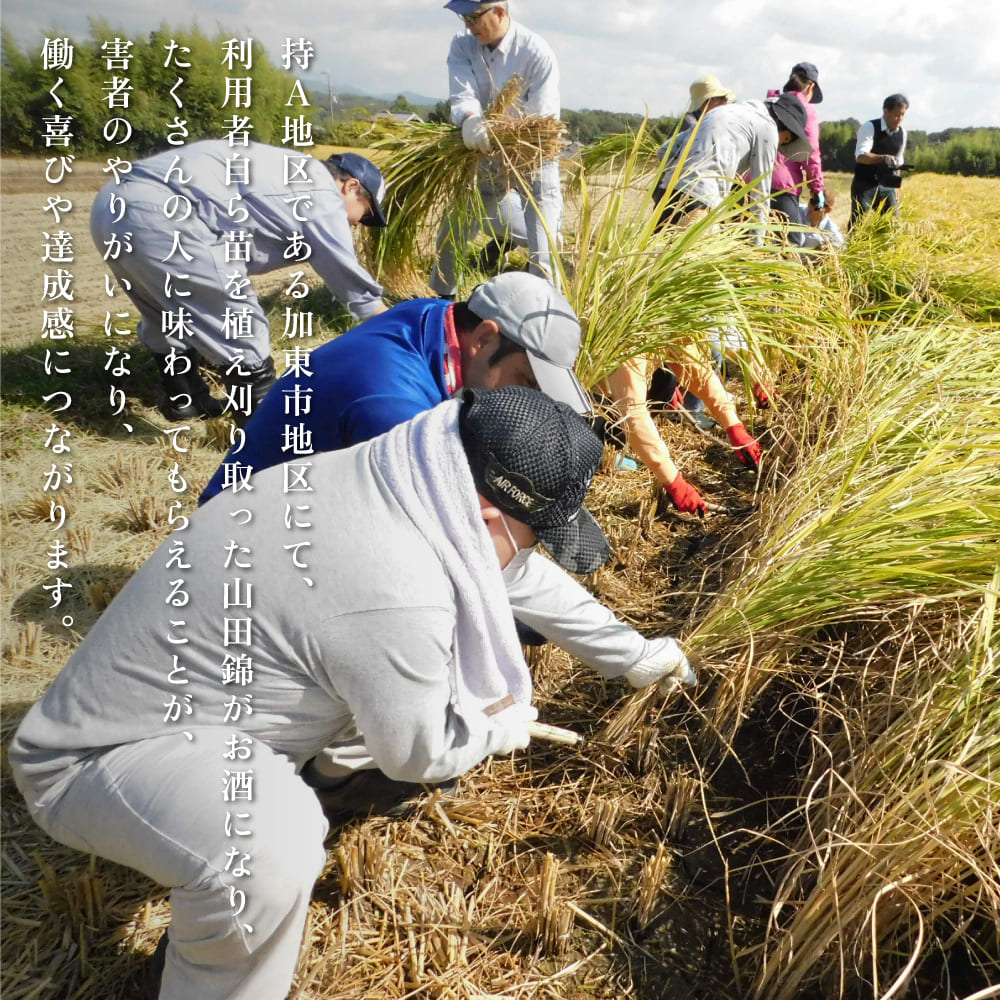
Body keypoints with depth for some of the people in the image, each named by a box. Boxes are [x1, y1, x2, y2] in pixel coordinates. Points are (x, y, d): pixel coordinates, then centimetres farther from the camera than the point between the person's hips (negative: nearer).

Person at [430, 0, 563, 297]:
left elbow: (543, 121, -22)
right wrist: (469, 120, -45)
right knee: (451, 234, 13)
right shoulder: (462, 46, -7)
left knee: (542, 251, -12)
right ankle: (438, 301, 33)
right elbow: (462, 96, -22)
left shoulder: (536, 53, -20)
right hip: (486, 155, 5)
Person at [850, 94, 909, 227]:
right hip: (864, 185, -5)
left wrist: (896, 186, 15)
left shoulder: (902, 133, 8)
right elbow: (860, 155, -26)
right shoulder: (869, 127, -11)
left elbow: (898, 161, 19)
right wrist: (883, 158, -42)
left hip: (887, 187, 6)